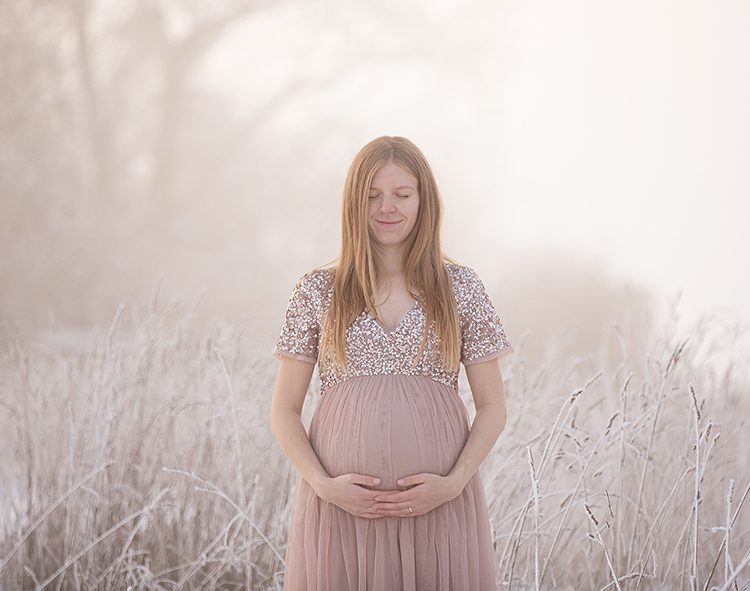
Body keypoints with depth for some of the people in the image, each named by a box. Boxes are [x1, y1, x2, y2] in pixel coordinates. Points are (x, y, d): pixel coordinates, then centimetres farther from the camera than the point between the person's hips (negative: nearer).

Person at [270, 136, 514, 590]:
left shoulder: (462, 287, 5)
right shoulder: (317, 291, 4)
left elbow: (492, 407, 6)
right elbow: (284, 412, 5)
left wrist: (454, 482, -9)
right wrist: (325, 485, -9)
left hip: (438, 503, 0)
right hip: (342, 503, 0)